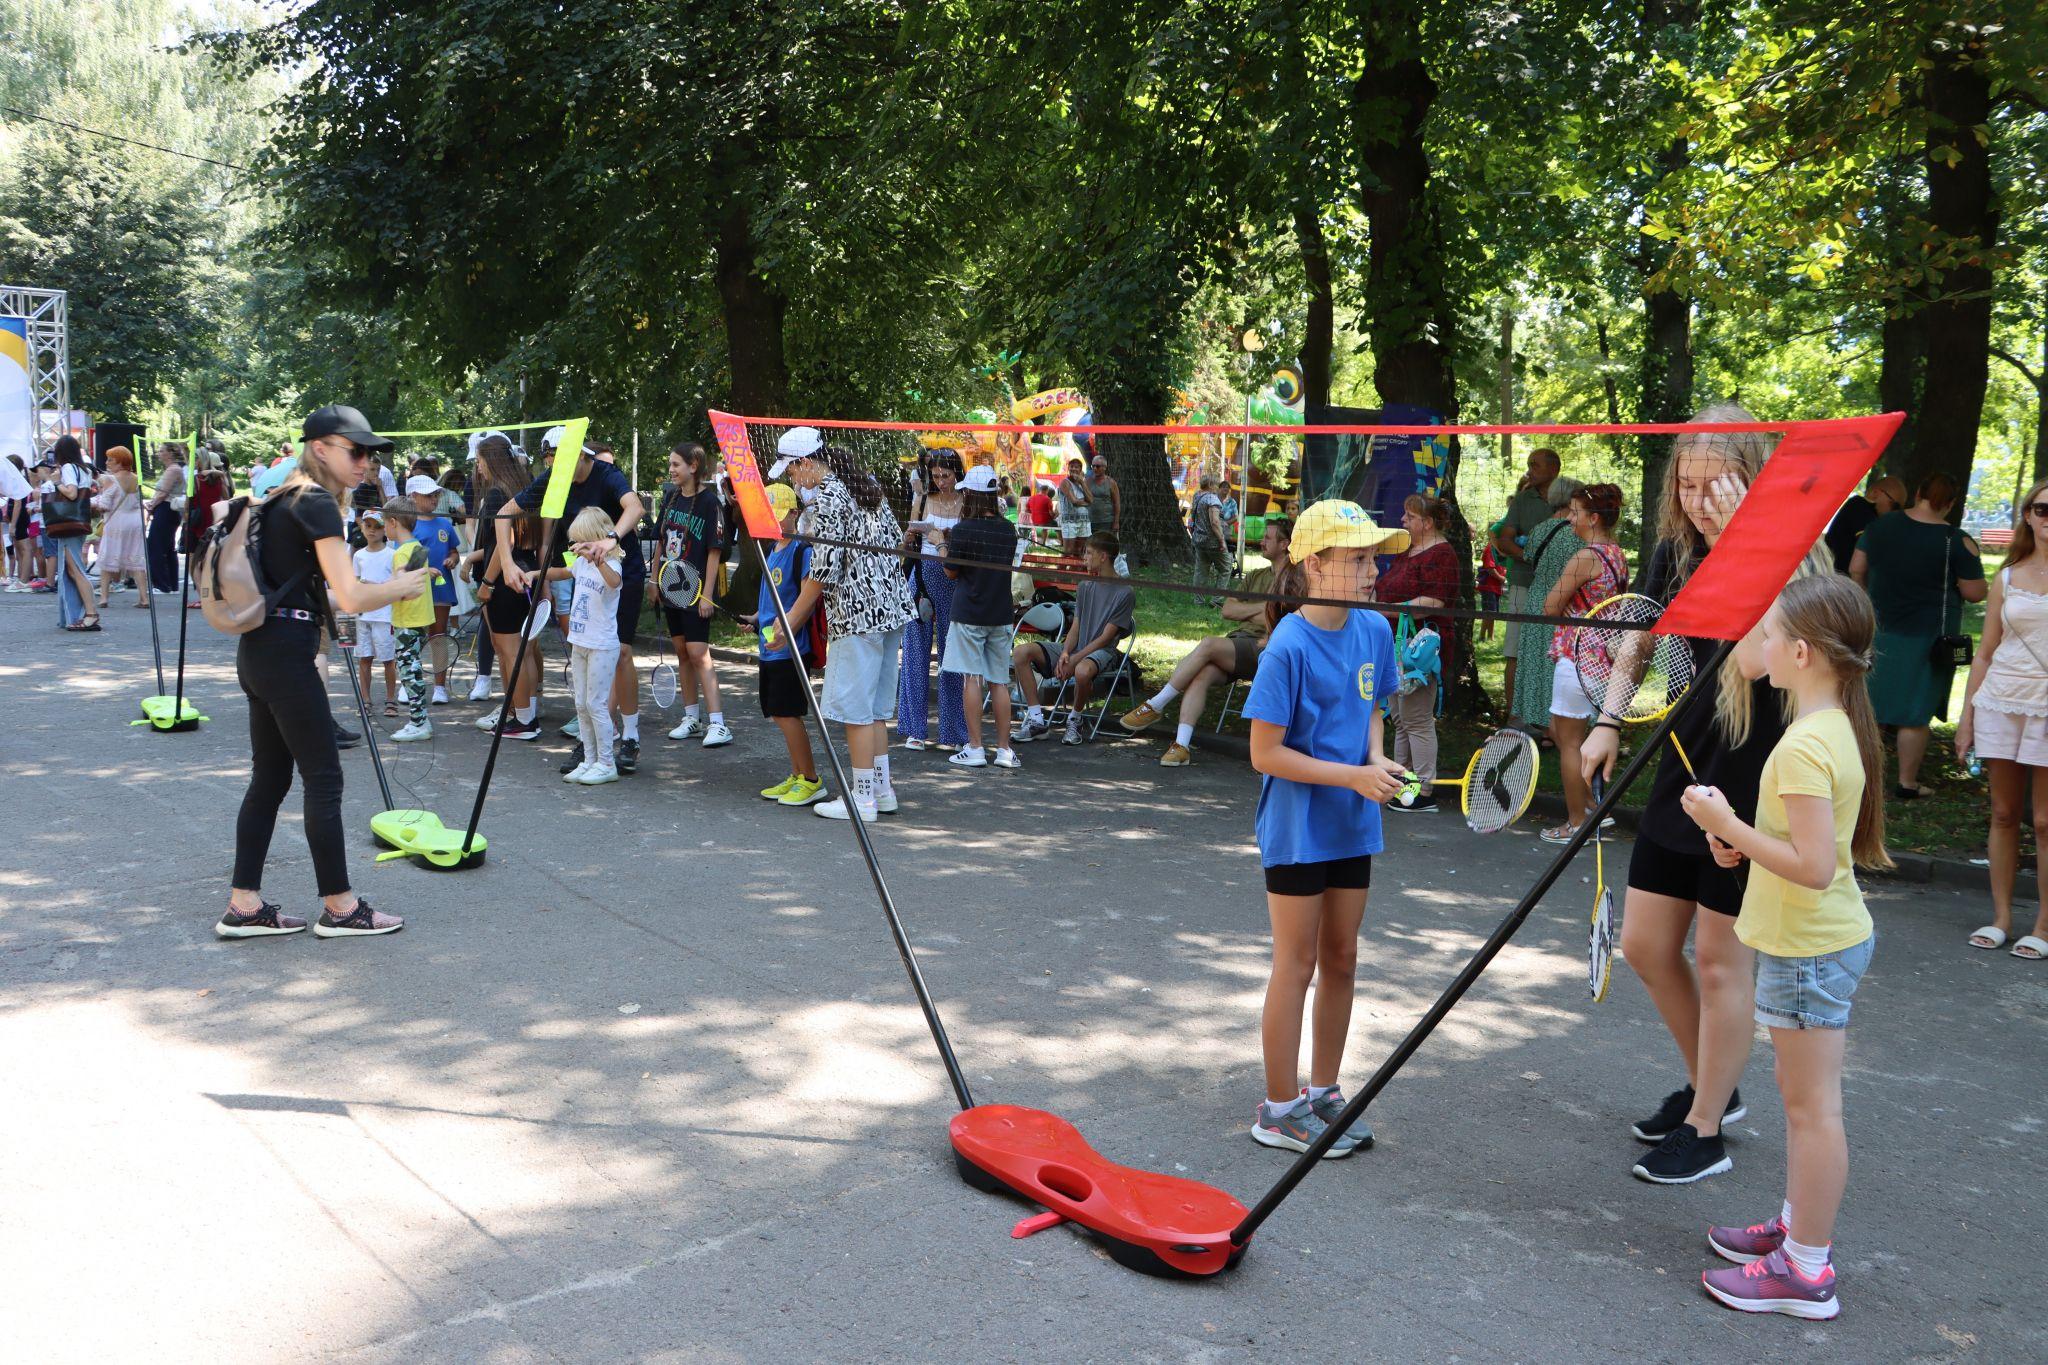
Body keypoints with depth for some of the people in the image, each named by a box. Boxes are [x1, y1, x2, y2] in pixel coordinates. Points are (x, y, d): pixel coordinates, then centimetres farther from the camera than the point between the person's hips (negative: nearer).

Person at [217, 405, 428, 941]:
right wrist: (400, 586, -2)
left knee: (270, 777, 13)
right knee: (324, 777, -1)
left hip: (257, 650, 10)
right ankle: (339, 909, 8)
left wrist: (381, 592, 17)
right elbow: (350, 597, -18)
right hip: (286, 653, -10)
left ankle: (243, 906, 17)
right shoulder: (318, 504, -12)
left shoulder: (284, 500, 16)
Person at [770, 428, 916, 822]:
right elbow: (896, 539, 17)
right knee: (875, 704, 15)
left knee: (855, 706, -2)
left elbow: (824, 571, -17)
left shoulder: (826, 498, -14)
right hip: (891, 607, 9)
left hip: (857, 612, -9)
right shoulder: (866, 483, 12)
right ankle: (882, 790, 20)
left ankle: (862, 798, 2)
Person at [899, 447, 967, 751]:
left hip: (953, 580, -2)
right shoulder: (922, 501, 8)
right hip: (923, 576, 2)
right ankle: (915, 729, 9)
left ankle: (952, 731, 10)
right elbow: (908, 546, 13)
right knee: (916, 649, 2)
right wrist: (910, 538, -9)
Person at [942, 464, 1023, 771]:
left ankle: (975, 749, 1)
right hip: (1001, 612, 5)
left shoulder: (963, 530, -12)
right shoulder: (1008, 529, 4)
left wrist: (947, 549, 12)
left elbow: (951, 573, -4)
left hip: (969, 612, -5)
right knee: (999, 681, 8)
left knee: (972, 678, 0)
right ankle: (1004, 749, 10)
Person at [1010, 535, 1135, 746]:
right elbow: (1075, 628, 10)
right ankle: (1037, 720, -14)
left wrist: (1074, 661, -17)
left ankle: (1074, 720, -13)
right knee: (1021, 652, -14)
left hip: (1101, 652, -7)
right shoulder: (1084, 587, 15)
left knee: (1083, 670, -43)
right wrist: (1065, 653, -11)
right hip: (1075, 649, 7)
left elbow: (1106, 638, -12)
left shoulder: (1124, 593, -7)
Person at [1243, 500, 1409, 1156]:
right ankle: (1280, 1110, 15)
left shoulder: (1376, 630, 1)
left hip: (1352, 826, 7)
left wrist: (1377, 759, -4)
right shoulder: (1290, 647, -19)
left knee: (1341, 959, 14)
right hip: (1297, 828, -7)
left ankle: (1323, 1093, 29)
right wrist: (1354, 777, -21)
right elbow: (1266, 753, -18)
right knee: (1297, 963, 2)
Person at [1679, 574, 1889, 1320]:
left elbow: (1814, 868, -28)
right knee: (1802, 1097, 21)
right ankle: (1798, 1224, 36)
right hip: (1826, 939, 10)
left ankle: (1807, 1270, 11)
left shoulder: (1807, 746, -26)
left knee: (1812, 1105, 0)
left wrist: (1728, 825, -22)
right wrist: (1749, 842, 5)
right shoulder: (1840, 727, 6)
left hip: (1810, 950, -10)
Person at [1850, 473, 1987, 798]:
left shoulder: (1880, 525, -1)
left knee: (1871, 707, 15)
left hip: (1880, 629, 4)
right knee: (1917, 713, 4)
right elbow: (1975, 593, -10)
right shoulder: (1958, 542, -13)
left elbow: (1856, 570, 5)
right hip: (1928, 637, -4)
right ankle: (1907, 784, 9)